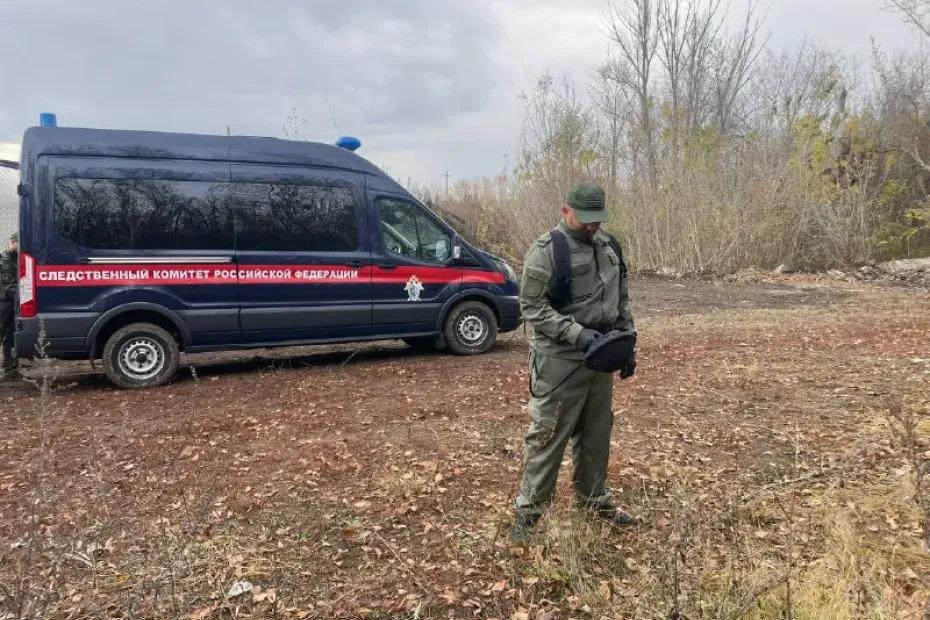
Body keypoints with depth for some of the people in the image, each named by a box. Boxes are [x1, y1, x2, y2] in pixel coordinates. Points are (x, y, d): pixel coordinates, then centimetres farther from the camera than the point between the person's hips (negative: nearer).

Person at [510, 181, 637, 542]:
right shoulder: (546, 251, -12)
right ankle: (528, 510, 11)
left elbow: (622, 300, 17)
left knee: (596, 434, 17)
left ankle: (595, 501, 32)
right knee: (548, 435, -1)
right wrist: (577, 333, -23)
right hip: (560, 361, -6)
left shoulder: (610, 246, 9)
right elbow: (532, 307, -15)